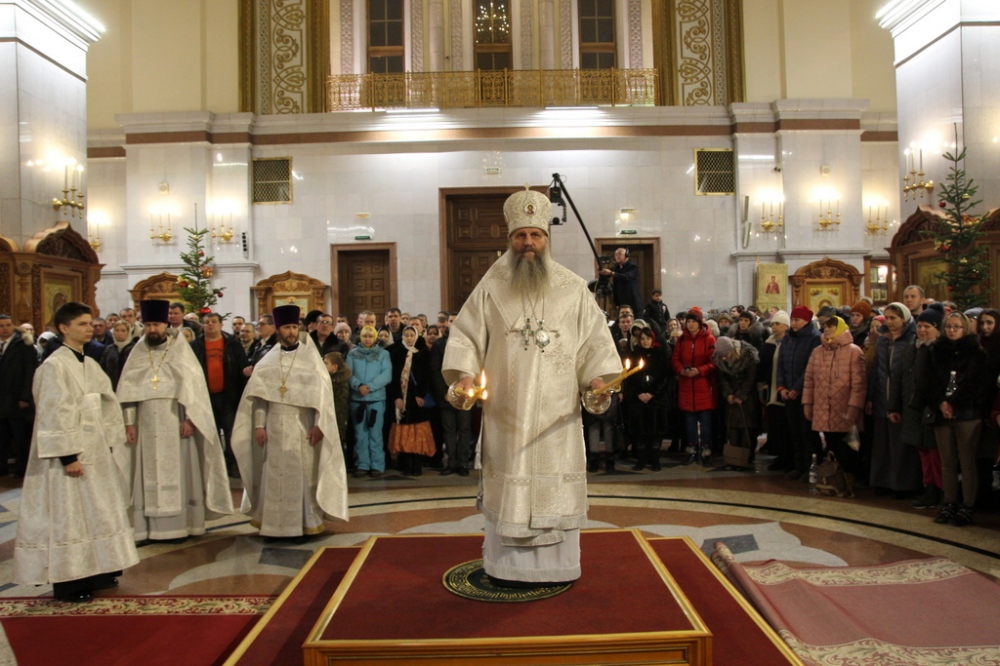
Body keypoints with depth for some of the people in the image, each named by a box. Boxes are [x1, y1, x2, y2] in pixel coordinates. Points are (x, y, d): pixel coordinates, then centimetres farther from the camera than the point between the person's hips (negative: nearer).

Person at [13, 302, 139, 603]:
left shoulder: (90, 364, 10)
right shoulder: (54, 366, -13)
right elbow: (54, 414, -17)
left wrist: (107, 442, 8)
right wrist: (68, 456, -19)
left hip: (94, 449, 8)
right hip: (70, 450, -8)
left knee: (95, 509, 13)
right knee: (68, 514, 1)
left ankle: (96, 572, 24)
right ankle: (69, 583, 10)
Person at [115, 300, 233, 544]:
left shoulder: (180, 349, 0)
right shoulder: (138, 353, 8)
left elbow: (192, 384, -4)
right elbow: (128, 389, 7)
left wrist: (189, 418, -12)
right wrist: (129, 421, -1)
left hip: (175, 422, -2)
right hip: (147, 424, 3)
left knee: (178, 472, 1)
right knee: (149, 475, 4)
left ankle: (179, 525, 6)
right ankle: (150, 527, 8)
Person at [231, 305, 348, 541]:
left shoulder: (310, 358, 0)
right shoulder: (268, 361, 7)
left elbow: (322, 392, -5)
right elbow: (258, 394, 4)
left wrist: (318, 424, -13)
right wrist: (259, 424, -5)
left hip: (302, 427, -2)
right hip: (275, 428, 2)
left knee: (302, 475, 1)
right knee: (274, 477, 5)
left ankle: (303, 525, 9)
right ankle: (275, 524, 14)